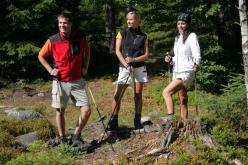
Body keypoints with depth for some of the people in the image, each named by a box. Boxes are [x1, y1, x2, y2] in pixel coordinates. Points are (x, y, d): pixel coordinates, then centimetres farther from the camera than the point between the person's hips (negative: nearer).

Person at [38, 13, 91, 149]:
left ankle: (76, 136, 12)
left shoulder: (80, 38, -4)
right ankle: (62, 139, 24)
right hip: (60, 82, -1)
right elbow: (41, 56, 7)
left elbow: (87, 51, 18)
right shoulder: (53, 40, -8)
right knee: (60, 111, 8)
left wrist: (85, 67, 8)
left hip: (77, 81, 1)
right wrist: (50, 70, -4)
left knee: (86, 110, -7)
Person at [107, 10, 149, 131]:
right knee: (117, 95, -8)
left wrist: (134, 60, -13)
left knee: (138, 95, 5)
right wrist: (126, 65, -13)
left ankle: (137, 121, 12)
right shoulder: (122, 34, 5)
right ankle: (113, 122, -4)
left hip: (139, 67, 1)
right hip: (124, 67, -1)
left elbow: (146, 55, 4)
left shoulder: (143, 36, 8)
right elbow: (117, 51, -2)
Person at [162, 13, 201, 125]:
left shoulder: (192, 36, -7)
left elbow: (197, 55, -16)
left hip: (187, 72, -8)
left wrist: (196, 64, -35)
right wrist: (170, 59, 0)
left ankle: (170, 119, -28)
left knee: (166, 92, -23)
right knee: (183, 100, 11)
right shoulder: (178, 37, 16)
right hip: (177, 72, 8)